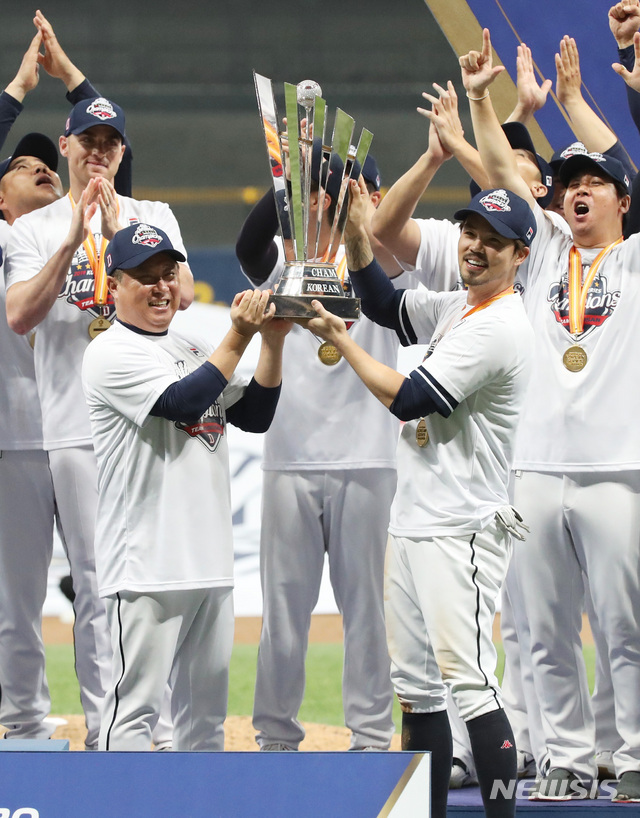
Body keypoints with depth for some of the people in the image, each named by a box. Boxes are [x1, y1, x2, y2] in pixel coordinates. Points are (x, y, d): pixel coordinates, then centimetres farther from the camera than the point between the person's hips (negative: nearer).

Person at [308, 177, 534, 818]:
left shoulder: (498, 327, -16)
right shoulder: (458, 308, 14)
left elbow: (406, 399, -17)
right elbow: (386, 305, 25)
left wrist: (339, 339, -7)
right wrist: (354, 231, 10)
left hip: (460, 532, -10)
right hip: (412, 522, 10)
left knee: (468, 680, -16)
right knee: (415, 684, 11)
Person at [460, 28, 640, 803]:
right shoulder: (549, 253, 18)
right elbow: (503, 173, 14)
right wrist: (478, 97, 6)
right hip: (538, 468, 4)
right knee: (548, 633, 5)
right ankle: (568, 761, 11)